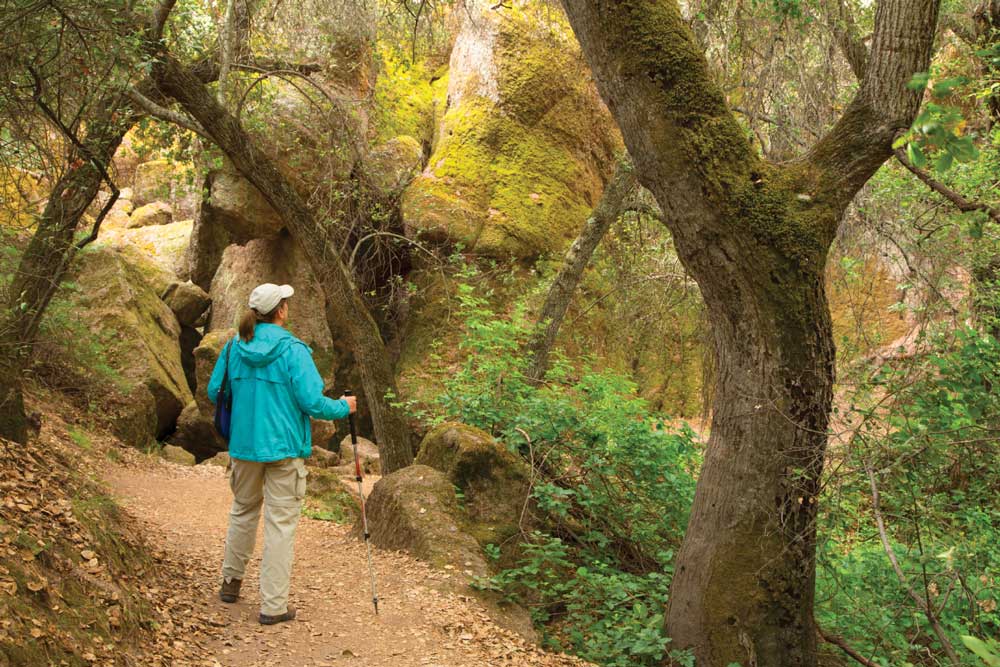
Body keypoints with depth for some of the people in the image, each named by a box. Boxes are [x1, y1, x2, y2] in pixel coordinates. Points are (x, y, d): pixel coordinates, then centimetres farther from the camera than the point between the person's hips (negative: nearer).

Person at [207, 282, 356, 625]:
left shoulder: (234, 347, 0)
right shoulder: (292, 349, -15)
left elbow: (214, 392, 9)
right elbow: (312, 402, -18)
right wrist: (344, 407, 1)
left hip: (244, 443, 5)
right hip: (283, 448, -5)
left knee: (243, 511, 24)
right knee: (280, 523, 2)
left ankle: (231, 581, 38)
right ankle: (274, 606, 6)